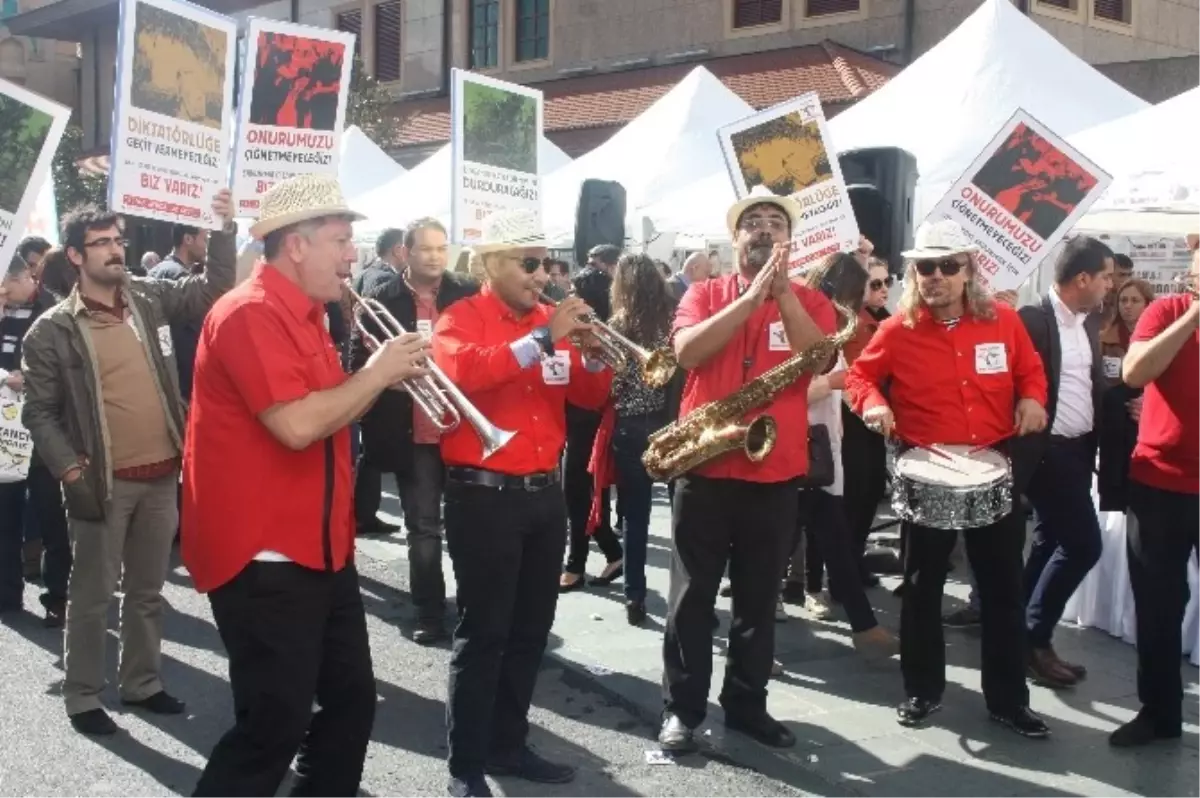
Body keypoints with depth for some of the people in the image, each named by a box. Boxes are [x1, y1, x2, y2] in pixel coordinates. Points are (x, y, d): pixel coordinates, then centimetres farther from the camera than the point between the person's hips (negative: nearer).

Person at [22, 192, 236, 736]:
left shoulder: (150, 299, 6)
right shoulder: (52, 330, -5)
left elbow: (213, 290, 9)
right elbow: (39, 410, -3)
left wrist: (224, 230, -4)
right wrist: (69, 468, -14)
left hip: (161, 476, 4)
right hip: (103, 482, -4)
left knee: (147, 591, 16)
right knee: (92, 596, 6)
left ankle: (141, 684, 31)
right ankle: (82, 698, 20)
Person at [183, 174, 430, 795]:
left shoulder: (303, 315, 13)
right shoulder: (250, 314, -17)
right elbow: (297, 424, -29)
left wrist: (382, 377, 5)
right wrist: (378, 372, -15)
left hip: (320, 551, 10)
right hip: (265, 559, -10)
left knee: (352, 702, 17)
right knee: (274, 727, -4)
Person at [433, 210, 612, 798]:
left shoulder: (550, 319, 11)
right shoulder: (461, 318, -5)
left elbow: (589, 398, 12)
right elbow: (462, 370, -27)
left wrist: (594, 356, -8)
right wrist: (543, 338, -26)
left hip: (545, 494, 7)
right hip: (484, 496, -6)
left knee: (530, 630, 13)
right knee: (482, 632, -3)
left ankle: (508, 745, 27)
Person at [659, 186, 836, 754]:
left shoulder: (810, 302, 6)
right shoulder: (703, 295, 4)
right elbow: (687, 351, -15)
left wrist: (783, 293, -18)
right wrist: (752, 296, -19)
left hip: (776, 474, 1)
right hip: (704, 469, -1)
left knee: (759, 601, 12)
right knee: (691, 596, 6)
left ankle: (747, 703, 25)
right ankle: (682, 707, 17)